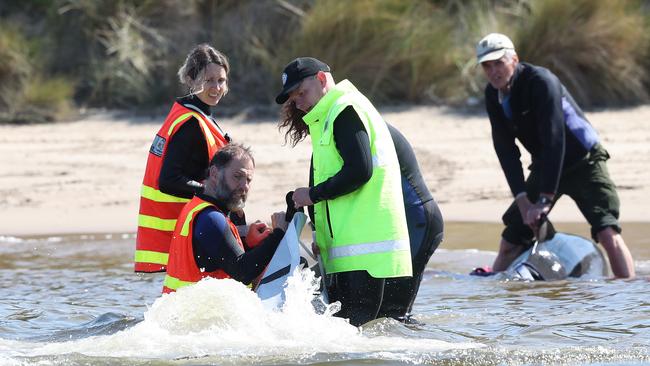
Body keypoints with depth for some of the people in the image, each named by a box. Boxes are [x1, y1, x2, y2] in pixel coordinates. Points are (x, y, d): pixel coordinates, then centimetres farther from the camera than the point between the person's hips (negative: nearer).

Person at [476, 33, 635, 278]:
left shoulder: (541, 82, -26)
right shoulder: (493, 94, -4)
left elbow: (554, 140, -30)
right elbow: (505, 150, -5)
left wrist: (545, 199, -33)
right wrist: (522, 199, -16)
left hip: (583, 163, -6)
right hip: (544, 166, 7)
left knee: (608, 234, -23)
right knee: (510, 241, 2)